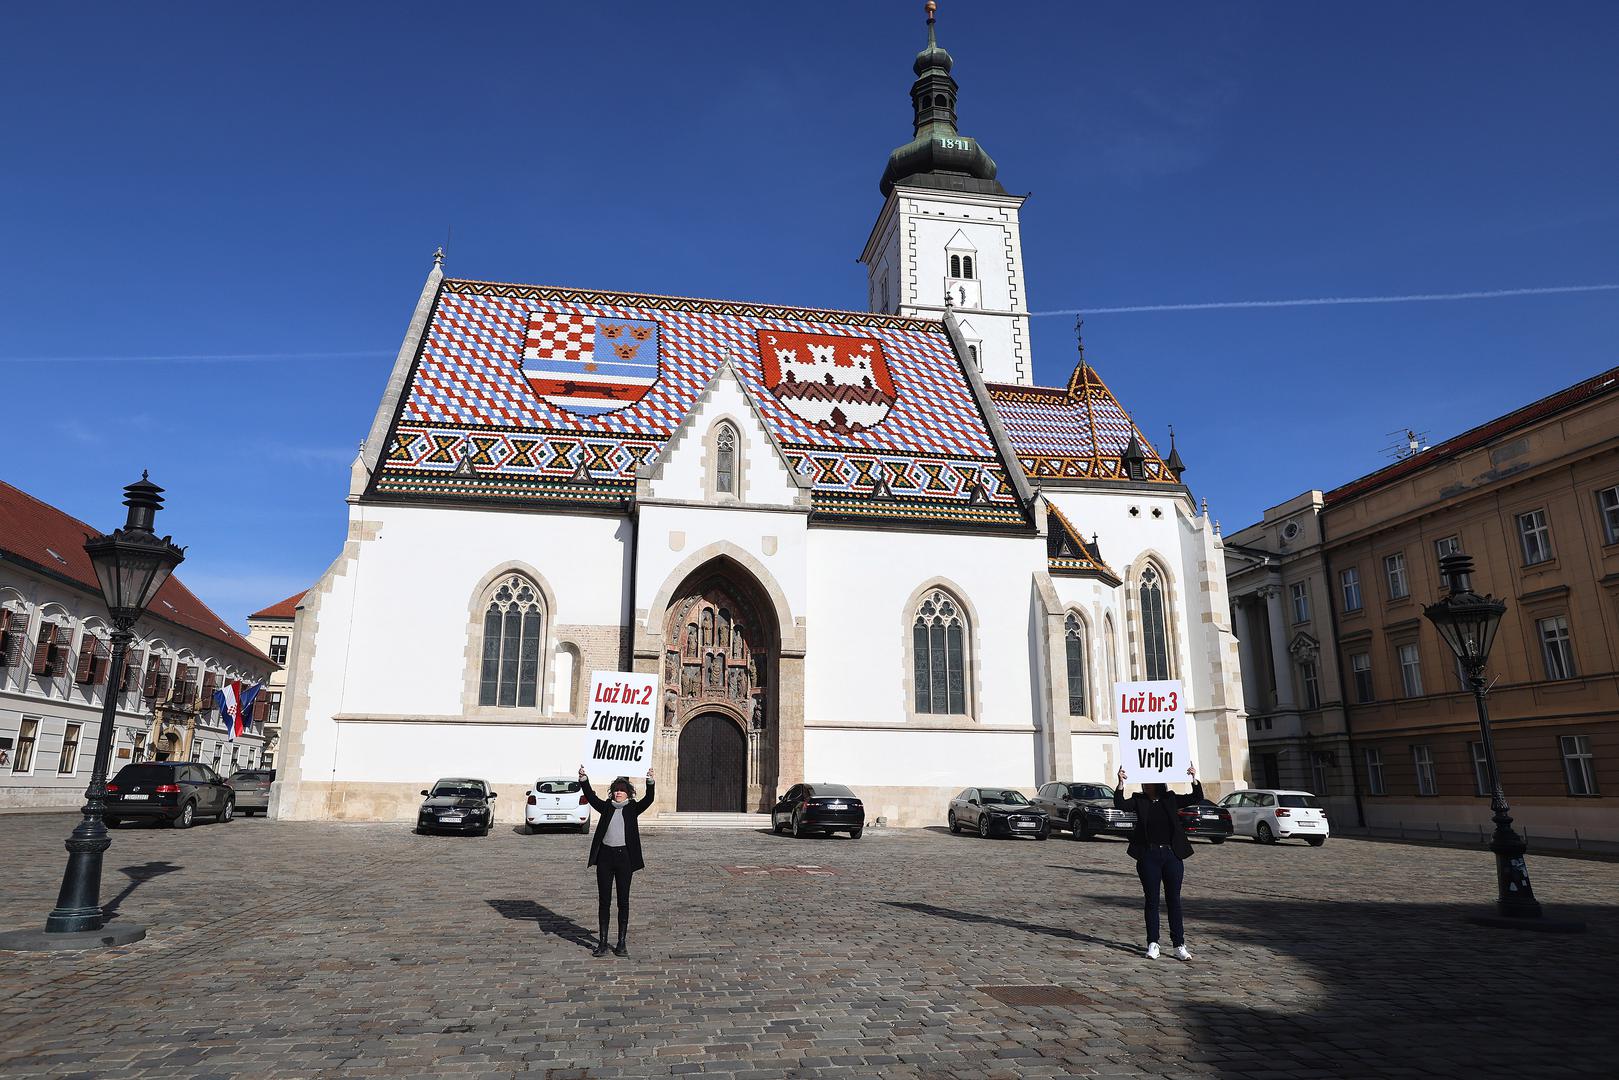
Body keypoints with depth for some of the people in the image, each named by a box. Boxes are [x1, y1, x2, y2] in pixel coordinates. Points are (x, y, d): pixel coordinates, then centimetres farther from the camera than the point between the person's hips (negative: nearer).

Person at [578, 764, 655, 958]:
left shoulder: (633, 809, 5)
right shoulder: (606, 808, 10)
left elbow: (648, 800, -10)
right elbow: (590, 796, -1)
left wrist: (650, 781, -25)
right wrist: (583, 778, -15)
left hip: (624, 856, -1)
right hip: (605, 856, 2)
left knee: (623, 901, 4)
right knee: (603, 900, 5)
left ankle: (622, 943, 11)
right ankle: (602, 943, 12)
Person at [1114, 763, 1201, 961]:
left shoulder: (1170, 799, 5)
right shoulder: (1138, 800, 2)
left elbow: (1197, 798, -2)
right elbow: (1120, 805, -14)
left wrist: (1194, 779, -19)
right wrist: (1121, 783, -29)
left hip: (1172, 855, 1)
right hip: (1148, 857, -1)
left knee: (1174, 900, 5)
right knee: (1152, 901, 5)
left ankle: (1179, 945, 11)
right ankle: (1153, 944, 13)